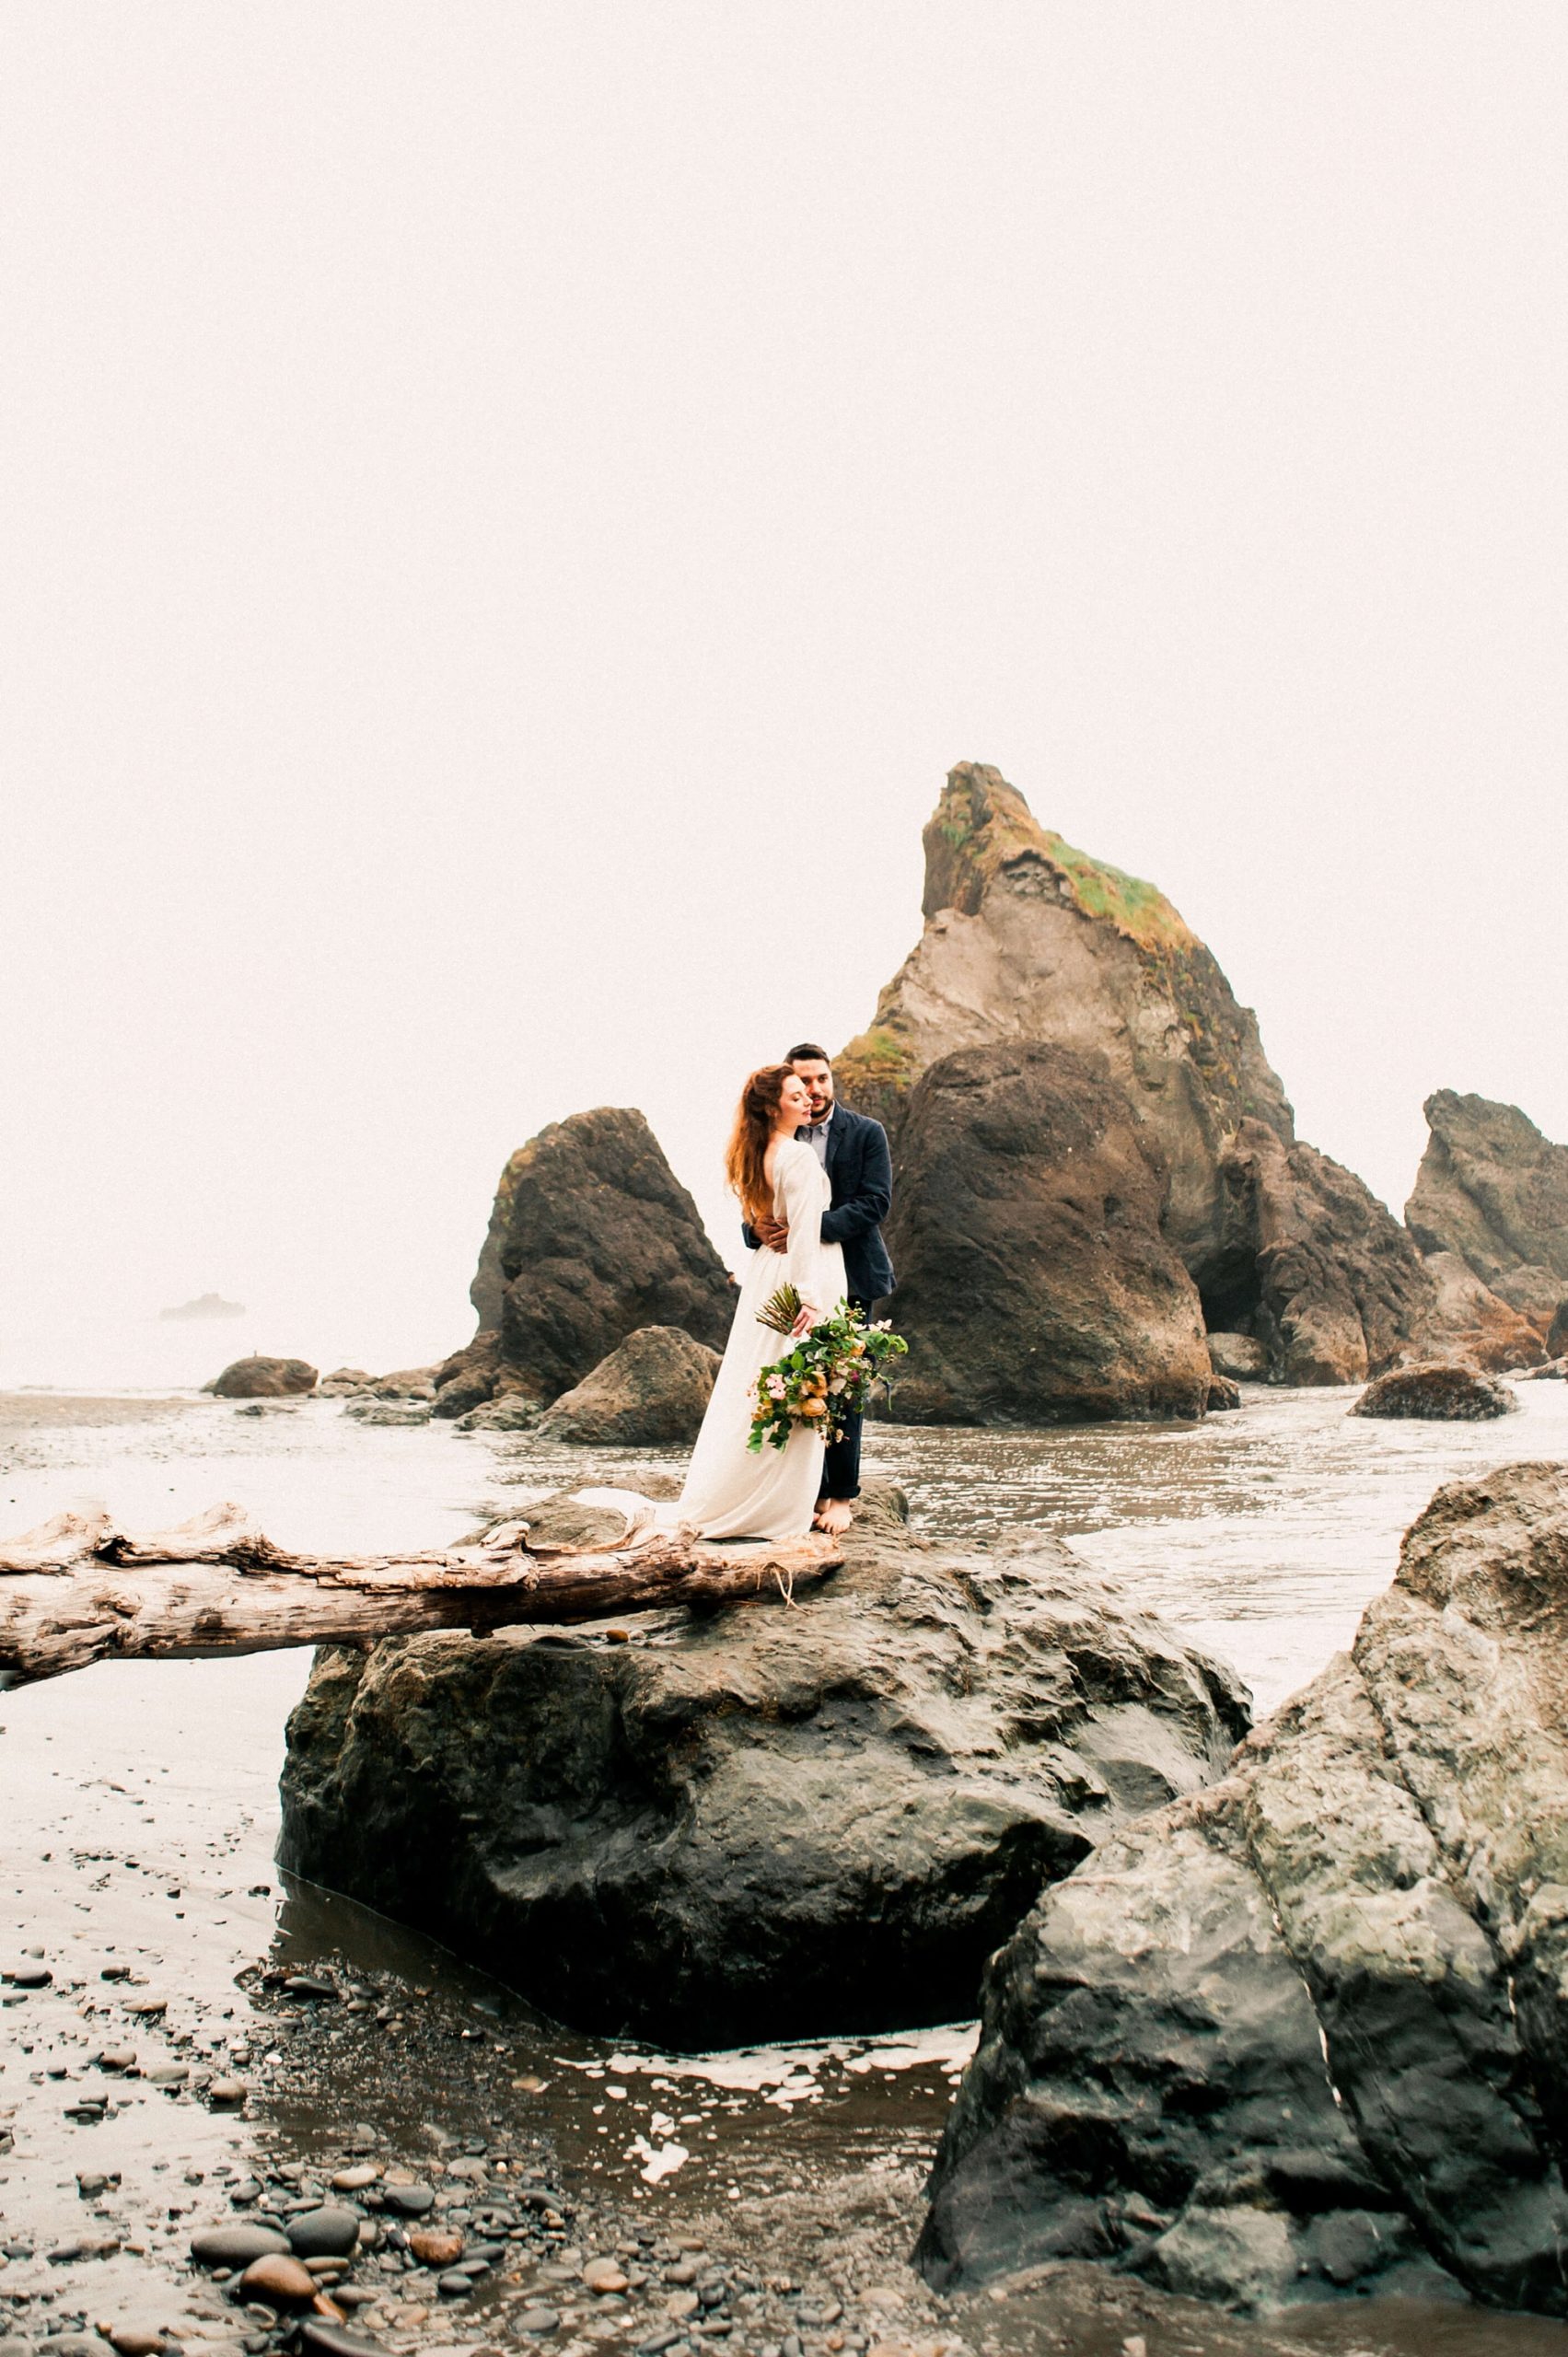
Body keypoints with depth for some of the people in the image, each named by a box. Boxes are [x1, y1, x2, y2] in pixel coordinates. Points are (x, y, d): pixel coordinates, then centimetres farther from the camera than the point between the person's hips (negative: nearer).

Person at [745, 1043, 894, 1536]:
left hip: (849, 1278, -3)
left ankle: (842, 1496, 6)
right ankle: (811, 1490, 13)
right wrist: (757, 1227, -20)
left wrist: (811, 1227, -23)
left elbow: (875, 1202, -11)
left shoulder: (867, 1133, 0)